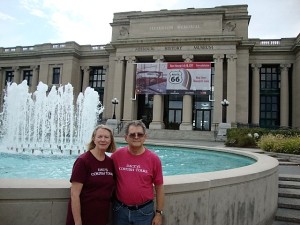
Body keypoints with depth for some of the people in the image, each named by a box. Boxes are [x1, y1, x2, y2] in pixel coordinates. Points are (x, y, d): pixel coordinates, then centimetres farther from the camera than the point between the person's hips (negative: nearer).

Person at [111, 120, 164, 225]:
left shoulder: (154, 158, -8)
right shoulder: (116, 155, -6)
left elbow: (159, 187, -1)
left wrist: (159, 213, -1)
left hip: (144, 211, -1)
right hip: (120, 210, 1)